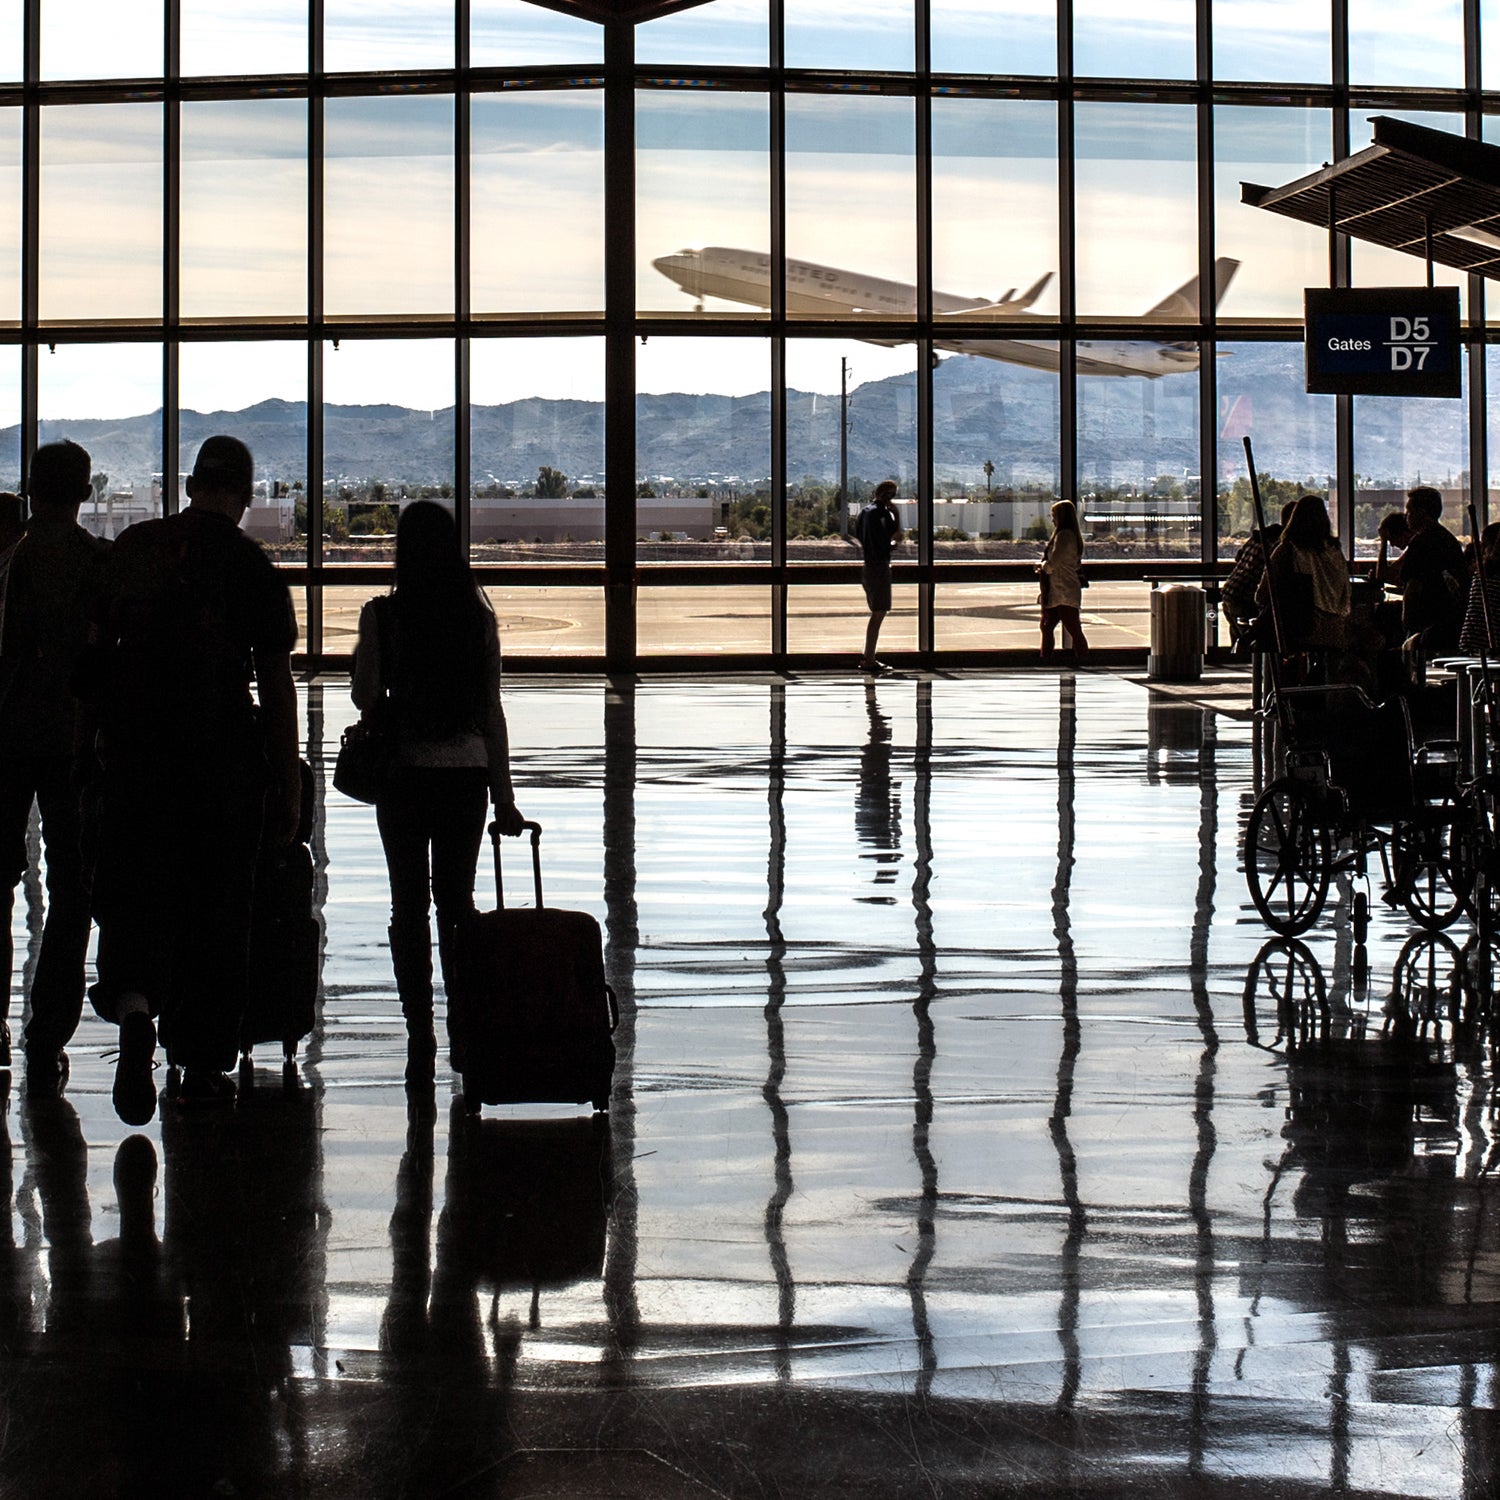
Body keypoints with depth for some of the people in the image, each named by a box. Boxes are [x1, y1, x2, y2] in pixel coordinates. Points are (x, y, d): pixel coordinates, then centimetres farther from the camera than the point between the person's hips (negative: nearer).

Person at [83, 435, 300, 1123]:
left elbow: (97, 652, 10)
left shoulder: (132, 547, 5)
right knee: (218, 905, 8)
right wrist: (287, 791, 0)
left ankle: (131, 998, -22)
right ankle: (202, 1066, 13)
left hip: (133, 748, 2)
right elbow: (277, 686, -5)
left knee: (133, 884, 8)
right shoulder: (251, 566, -5)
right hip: (223, 748, -2)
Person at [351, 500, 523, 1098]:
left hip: (403, 772, -2)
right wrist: (503, 796, 6)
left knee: (409, 904, 5)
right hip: (466, 770, 2)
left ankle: (420, 1033, 1)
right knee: (456, 899, 13)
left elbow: (365, 697, -7)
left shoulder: (382, 615, -8)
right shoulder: (478, 616, -1)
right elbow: (492, 711, 1)